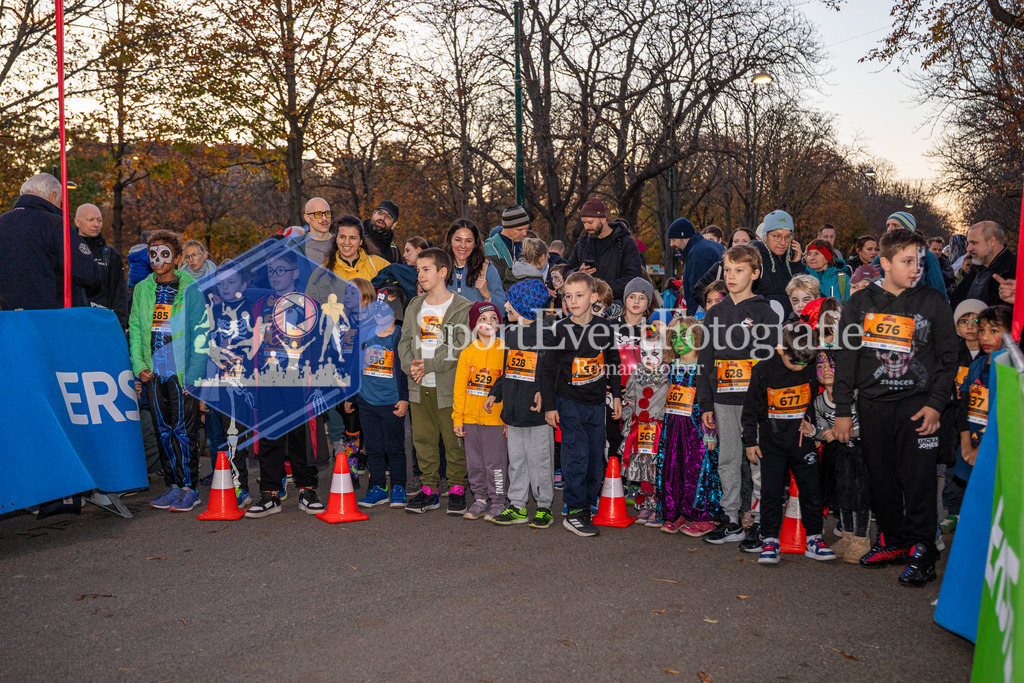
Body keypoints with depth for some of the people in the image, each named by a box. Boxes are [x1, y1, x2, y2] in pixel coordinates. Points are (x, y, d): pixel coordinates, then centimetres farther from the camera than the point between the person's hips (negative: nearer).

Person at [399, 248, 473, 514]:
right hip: (419, 387, 5)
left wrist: (428, 365, -16)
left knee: (454, 440, 1)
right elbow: (405, 341, 11)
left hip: (449, 386, -5)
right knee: (423, 439, 10)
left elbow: (460, 346, -13)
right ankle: (429, 488, 21)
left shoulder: (462, 307, -5)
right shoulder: (414, 307, 14)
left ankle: (457, 489, 15)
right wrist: (410, 365, -8)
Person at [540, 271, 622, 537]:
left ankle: (588, 505, 23)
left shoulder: (605, 328, 1)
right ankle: (574, 512, 1)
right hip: (569, 403, -3)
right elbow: (548, 370, -3)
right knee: (577, 456, -9)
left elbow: (614, 363, 14)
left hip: (597, 404, 3)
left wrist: (616, 396, 12)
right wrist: (549, 406, -5)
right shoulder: (558, 330, -7)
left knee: (596, 459, 7)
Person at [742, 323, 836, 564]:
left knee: (811, 488, 4)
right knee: (770, 490, -1)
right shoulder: (763, 371, -7)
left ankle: (814, 538, 15)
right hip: (772, 442, -2)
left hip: (802, 441, 2)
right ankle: (769, 540, 7)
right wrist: (750, 441, -1)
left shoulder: (812, 370, -2)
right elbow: (751, 409, -1)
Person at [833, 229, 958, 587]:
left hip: (917, 405, -2)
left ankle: (921, 551, 6)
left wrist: (935, 404, -5)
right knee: (881, 479, 7)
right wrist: (843, 411, 3)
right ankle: (893, 541, 21)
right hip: (873, 405, 2)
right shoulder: (860, 303, 5)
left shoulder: (933, 302, 3)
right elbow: (845, 359, 7)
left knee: (918, 480, -4)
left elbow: (948, 357, 5)